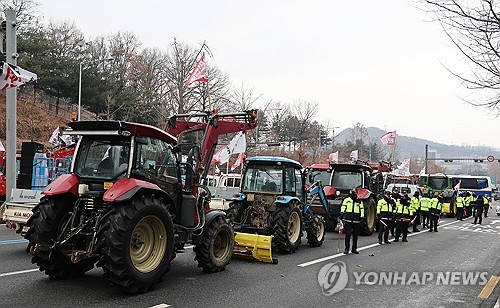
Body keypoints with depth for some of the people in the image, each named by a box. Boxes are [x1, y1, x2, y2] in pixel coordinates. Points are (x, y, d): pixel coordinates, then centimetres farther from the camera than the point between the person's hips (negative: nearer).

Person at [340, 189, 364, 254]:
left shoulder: (359, 201, 11)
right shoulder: (346, 200, 5)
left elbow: (362, 209, 12)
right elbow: (343, 207, -1)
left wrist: (362, 216, 1)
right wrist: (342, 213, -13)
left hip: (356, 221, 3)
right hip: (348, 220, -3)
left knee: (355, 235, 8)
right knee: (348, 234, -8)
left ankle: (354, 248, 19)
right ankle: (346, 248, -1)